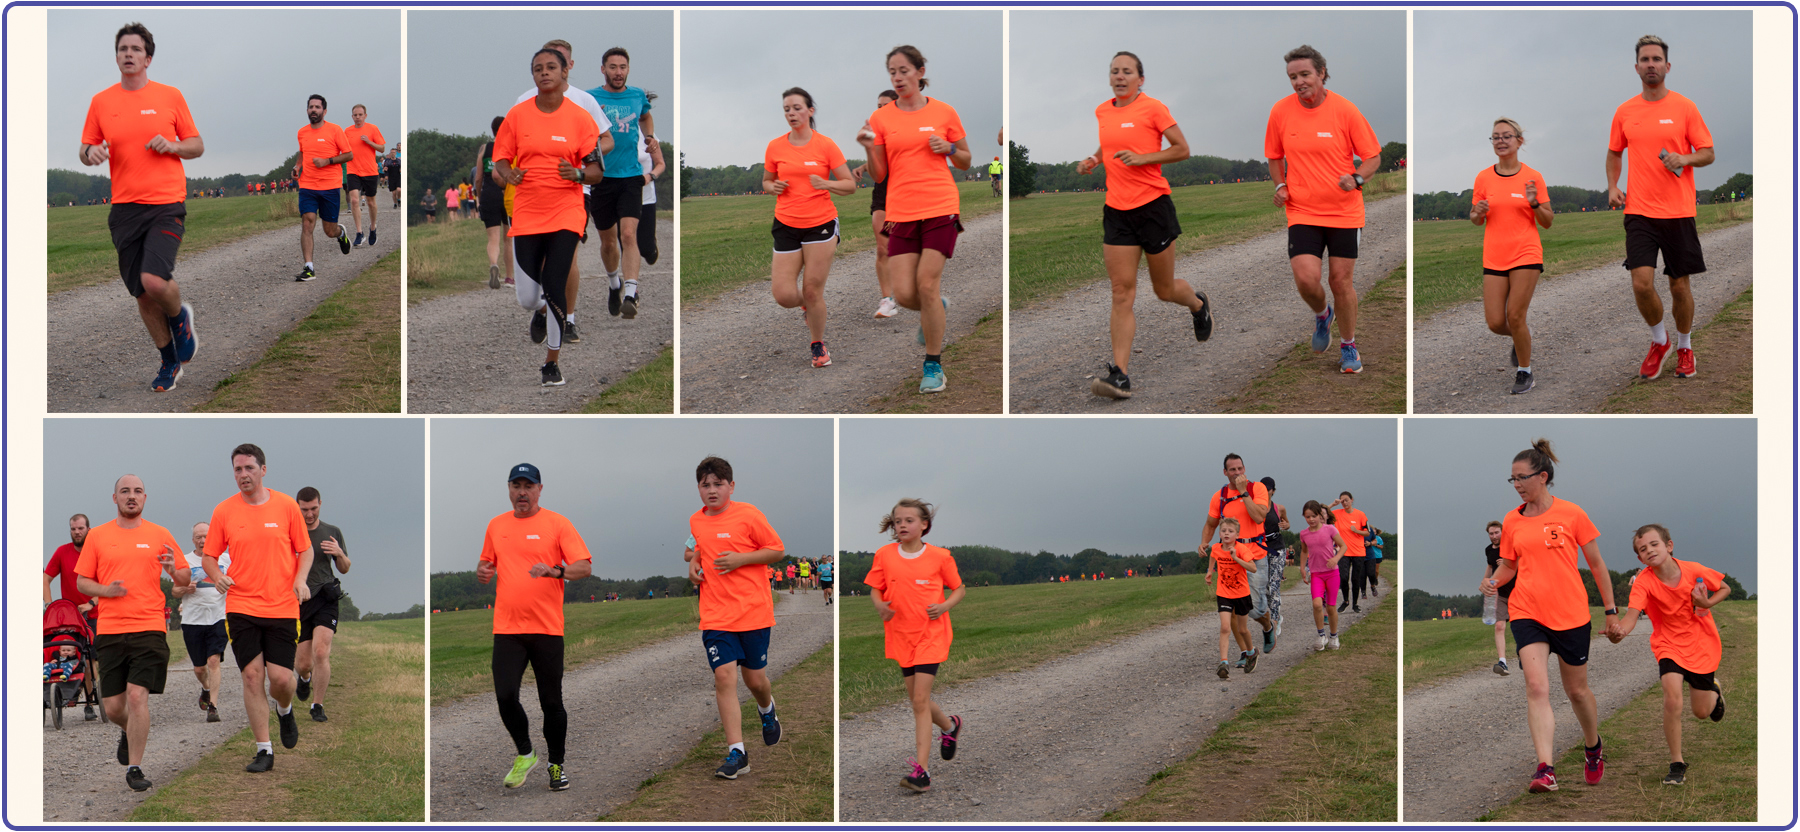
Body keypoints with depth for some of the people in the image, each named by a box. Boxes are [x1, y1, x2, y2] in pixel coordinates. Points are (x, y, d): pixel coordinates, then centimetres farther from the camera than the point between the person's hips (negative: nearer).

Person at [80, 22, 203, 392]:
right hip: (125, 207, 3)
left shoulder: (170, 96, 2)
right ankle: (169, 361, 24)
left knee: (154, 280, -22)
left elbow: (197, 146, 8)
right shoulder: (101, 101, 7)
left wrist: (173, 145, -13)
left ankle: (180, 317, 12)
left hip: (167, 204, -3)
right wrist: (91, 153, -10)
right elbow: (85, 150, 13)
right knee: (142, 295, 5)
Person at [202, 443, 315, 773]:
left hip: (282, 606, -1)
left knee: (281, 677, -6)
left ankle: (284, 711, 31)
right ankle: (264, 750, 4)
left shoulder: (286, 505, 1)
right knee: (252, 676, -4)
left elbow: (305, 549, 8)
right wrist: (218, 577, -11)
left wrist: (300, 579, -10)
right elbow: (208, 556, 9)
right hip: (241, 607, 1)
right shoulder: (223, 511, 2)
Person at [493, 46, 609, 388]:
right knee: (527, 298, 0)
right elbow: (499, 161, 8)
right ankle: (541, 311, 39)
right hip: (526, 215, 2)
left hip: (566, 214, -1)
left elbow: (596, 170, 1)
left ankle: (551, 363, 4)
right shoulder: (517, 115, 2)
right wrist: (507, 174, -14)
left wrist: (579, 173, -20)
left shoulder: (581, 118, -1)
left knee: (554, 289, -12)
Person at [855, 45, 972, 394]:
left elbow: (965, 162, 13)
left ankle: (933, 364, 1)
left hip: (940, 208, -2)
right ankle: (937, 308, 30)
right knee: (904, 294, -7)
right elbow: (879, 176, 6)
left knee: (926, 284, -13)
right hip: (901, 212, 2)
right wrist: (870, 149, -12)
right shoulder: (880, 118, 6)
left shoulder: (944, 112, 4)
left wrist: (949, 149, -8)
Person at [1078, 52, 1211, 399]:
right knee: (1122, 293, -6)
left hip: (1153, 205, -4)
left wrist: (1142, 157, -18)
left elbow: (1182, 149, -6)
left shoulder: (1152, 108, -7)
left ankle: (1199, 304, 48)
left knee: (1164, 289, 11)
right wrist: (1094, 161, 7)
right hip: (1117, 210, 4)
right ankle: (1120, 373, -12)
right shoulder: (1102, 112, 9)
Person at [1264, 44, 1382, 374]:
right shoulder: (1280, 112, -1)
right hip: (1302, 211, 1)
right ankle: (1321, 314, 21)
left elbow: (1373, 157, -1)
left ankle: (1348, 347, 25)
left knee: (1342, 281, 3)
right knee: (1305, 279, -15)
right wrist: (1280, 186, -2)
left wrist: (1356, 178, -20)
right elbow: (1275, 156, 15)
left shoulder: (1345, 110, -8)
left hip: (1344, 211, -1)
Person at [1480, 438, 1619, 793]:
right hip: (1527, 614, 1)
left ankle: (1594, 750, 40)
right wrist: (1494, 581, -6)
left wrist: (1611, 610, 6)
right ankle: (1546, 769, -22)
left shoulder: (1571, 514, -3)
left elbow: (1596, 564, 4)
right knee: (1536, 688, -15)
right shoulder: (1511, 521, 5)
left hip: (1572, 615, -1)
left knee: (1577, 689, 12)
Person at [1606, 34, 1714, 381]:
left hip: (1678, 211, -1)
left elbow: (1708, 153, 2)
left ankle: (1684, 348, 27)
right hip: (1639, 210, 1)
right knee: (1642, 283, -12)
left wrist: (1684, 159, -20)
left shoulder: (1684, 107, -1)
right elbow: (1614, 153, 20)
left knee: (1680, 285, 5)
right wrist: (1612, 187, 4)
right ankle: (1658, 340, 12)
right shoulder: (1624, 112, 6)